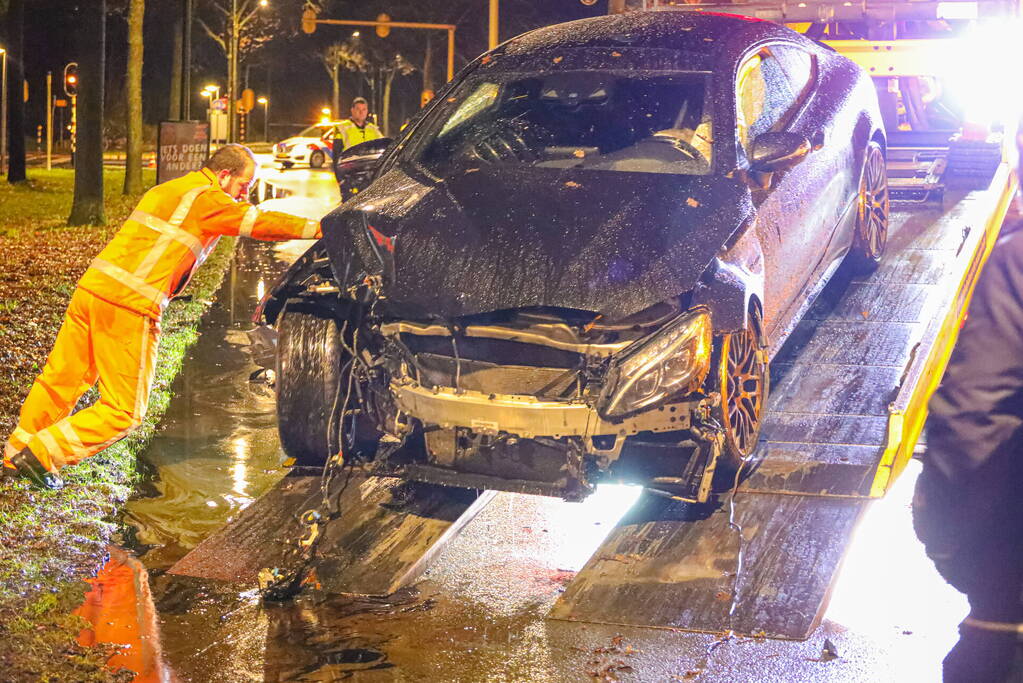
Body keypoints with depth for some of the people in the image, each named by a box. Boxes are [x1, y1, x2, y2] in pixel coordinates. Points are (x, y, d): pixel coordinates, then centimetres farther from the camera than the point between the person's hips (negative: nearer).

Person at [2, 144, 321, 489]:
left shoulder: (169, 189, 23)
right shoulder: (206, 197, -4)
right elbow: (260, 222, -6)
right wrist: (316, 228, -2)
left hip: (91, 289, 9)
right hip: (130, 307, -9)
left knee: (60, 379, 18)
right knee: (124, 409, 1)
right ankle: (41, 455, 1)